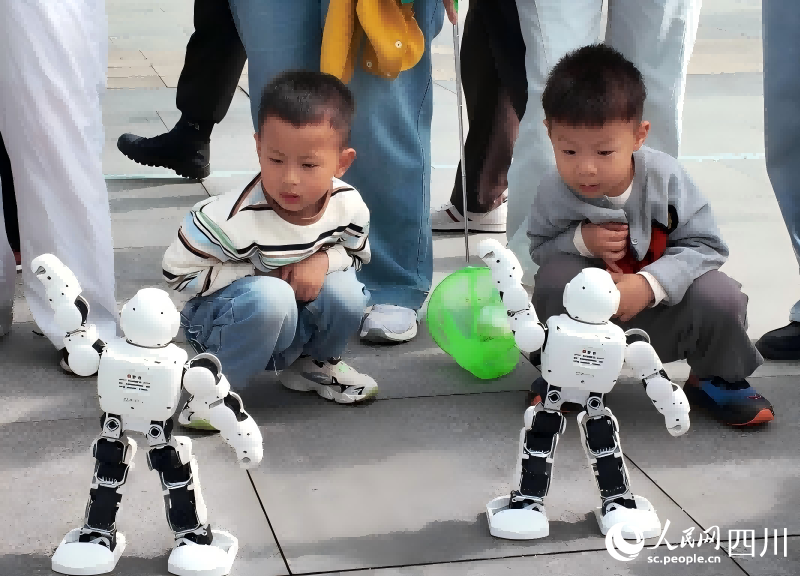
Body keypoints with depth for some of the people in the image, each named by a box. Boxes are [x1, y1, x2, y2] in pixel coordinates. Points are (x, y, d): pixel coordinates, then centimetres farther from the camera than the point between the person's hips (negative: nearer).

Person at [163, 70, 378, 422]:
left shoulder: (349, 207, -15)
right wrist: (264, 275, -22)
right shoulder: (235, 218, -30)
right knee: (270, 299, -36)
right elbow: (178, 271, -20)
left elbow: (356, 253, 7)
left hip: (296, 324, 6)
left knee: (345, 292, -22)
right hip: (221, 322, -5)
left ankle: (315, 363, 11)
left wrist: (323, 260, -20)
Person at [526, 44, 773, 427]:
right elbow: (540, 249, -4)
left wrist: (650, 284, -34)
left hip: (661, 306, 0)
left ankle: (717, 379, 7)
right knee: (556, 279, -29)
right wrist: (580, 240, -28)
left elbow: (705, 246, -17)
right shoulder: (553, 192, -20)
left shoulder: (665, 178, -22)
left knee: (719, 296, -27)